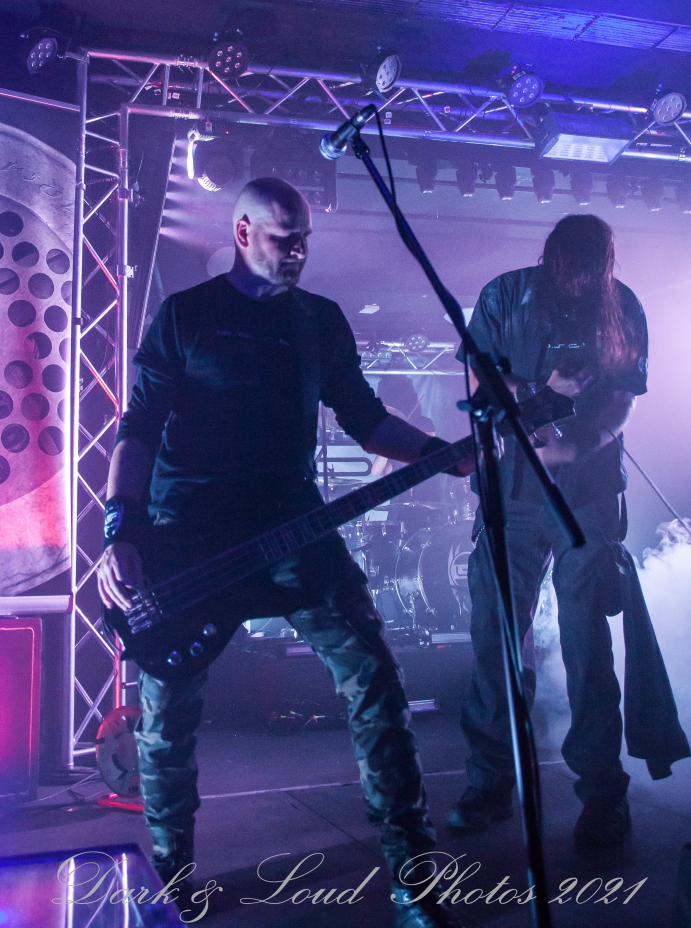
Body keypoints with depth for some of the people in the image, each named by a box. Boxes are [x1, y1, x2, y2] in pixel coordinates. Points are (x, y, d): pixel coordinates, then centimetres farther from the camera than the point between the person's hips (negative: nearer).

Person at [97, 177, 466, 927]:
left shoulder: (322, 319, 12)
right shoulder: (184, 315, 1)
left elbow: (363, 416, 15)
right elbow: (139, 428, -3)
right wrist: (120, 536, -14)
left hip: (292, 524, 3)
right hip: (187, 536, -2)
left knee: (372, 680, -8)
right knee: (167, 717, 3)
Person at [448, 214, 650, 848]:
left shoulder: (623, 309, 2)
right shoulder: (505, 295, 3)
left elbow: (624, 397, -4)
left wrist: (575, 445, -22)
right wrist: (542, 393, -15)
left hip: (588, 492, -1)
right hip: (511, 488, 1)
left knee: (587, 642, 0)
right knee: (494, 635, 3)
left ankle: (603, 790, 13)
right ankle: (490, 782, 17)